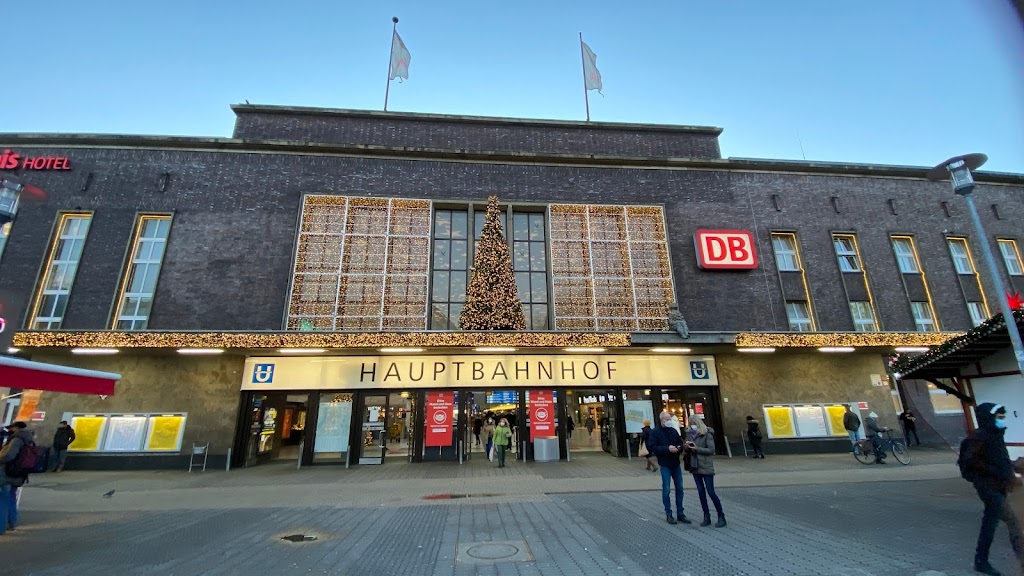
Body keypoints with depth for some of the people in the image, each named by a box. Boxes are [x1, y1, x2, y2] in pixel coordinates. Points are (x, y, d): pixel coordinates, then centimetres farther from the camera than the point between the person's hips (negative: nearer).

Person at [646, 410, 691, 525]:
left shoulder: (673, 431, 7)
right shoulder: (655, 432, -9)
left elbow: (680, 443, 16)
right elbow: (651, 447, -16)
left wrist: (679, 447, -8)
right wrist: (667, 448, -22)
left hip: (676, 464, 5)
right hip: (665, 465, -5)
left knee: (679, 489, 11)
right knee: (666, 490, 1)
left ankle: (680, 513, 23)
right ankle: (668, 515, 13)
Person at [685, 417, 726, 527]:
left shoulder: (707, 434, -11)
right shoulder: (690, 433, 6)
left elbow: (711, 450, -14)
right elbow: (688, 450, 13)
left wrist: (697, 448, -21)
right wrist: (688, 447, -10)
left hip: (706, 467, -6)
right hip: (695, 466, 6)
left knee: (711, 492, -3)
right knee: (701, 492, 10)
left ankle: (721, 517, 11)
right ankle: (707, 517, 19)